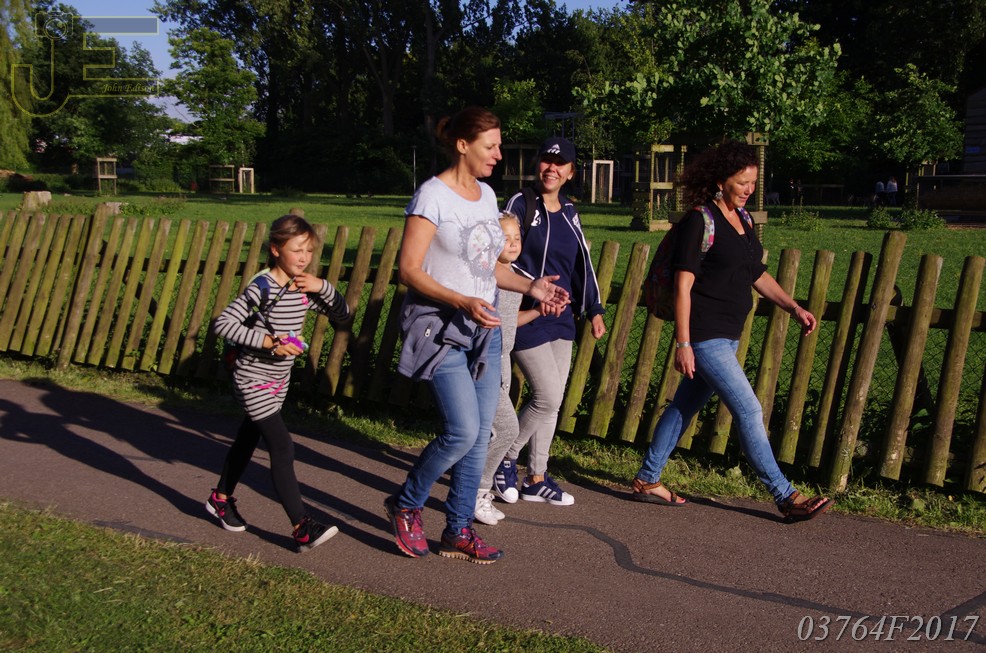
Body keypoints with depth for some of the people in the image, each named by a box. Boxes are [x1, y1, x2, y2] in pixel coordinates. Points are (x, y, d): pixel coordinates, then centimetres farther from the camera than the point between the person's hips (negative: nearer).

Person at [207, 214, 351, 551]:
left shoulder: (305, 287, 1)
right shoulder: (263, 286, -19)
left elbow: (342, 315, 6)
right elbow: (223, 323, -22)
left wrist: (323, 287, -10)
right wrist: (268, 341, -26)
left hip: (278, 379, 8)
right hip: (254, 379, -8)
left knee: (248, 438, 22)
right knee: (283, 449, -13)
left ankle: (220, 499, 42)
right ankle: (302, 528, -11)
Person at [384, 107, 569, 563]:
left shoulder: (487, 195, 12)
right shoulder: (432, 195, -11)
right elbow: (408, 270, -15)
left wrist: (529, 287, 5)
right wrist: (461, 302, -26)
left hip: (483, 328, 8)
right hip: (440, 328, -8)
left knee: (480, 434, 8)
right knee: (463, 431, -14)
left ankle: (458, 531, 22)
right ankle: (406, 505, 13)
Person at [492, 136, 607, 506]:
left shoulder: (569, 212, 13)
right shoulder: (521, 204, -6)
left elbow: (582, 265, 17)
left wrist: (594, 309, 13)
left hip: (561, 320, 7)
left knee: (552, 402, 8)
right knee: (547, 397, -8)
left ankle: (536, 479, 20)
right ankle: (506, 459, 14)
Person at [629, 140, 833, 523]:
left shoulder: (743, 219, 12)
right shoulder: (699, 221, -12)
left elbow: (758, 275, 21)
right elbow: (683, 285, -15)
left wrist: (794, 308, 11)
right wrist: (682, 343, -18)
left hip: (728, 335, 9)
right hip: (705, 336, -9)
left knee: (685, 406, 14)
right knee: (749, 411, -6)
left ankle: (647, 481, 25)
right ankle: (786, 497, 5)